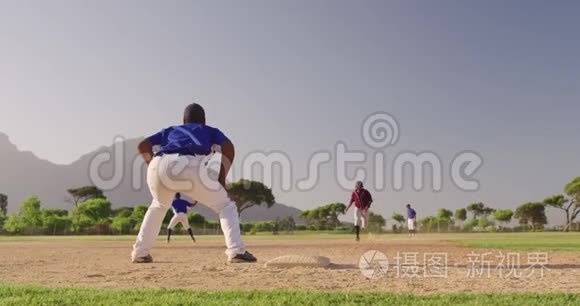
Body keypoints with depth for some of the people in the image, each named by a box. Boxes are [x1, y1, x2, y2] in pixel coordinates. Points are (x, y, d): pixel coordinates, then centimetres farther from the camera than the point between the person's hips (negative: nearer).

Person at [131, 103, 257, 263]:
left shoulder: (170, 130, 38)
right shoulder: (211, 131, 32)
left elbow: (143, 145, 24)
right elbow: (228, 147, 10)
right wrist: (221, 180, 13)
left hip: (158, 166, 4)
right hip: (189, 166, -4)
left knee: (159, 205, 36)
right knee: (226, 206, 12)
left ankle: (140, 252, 32)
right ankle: (236, 250, -8)